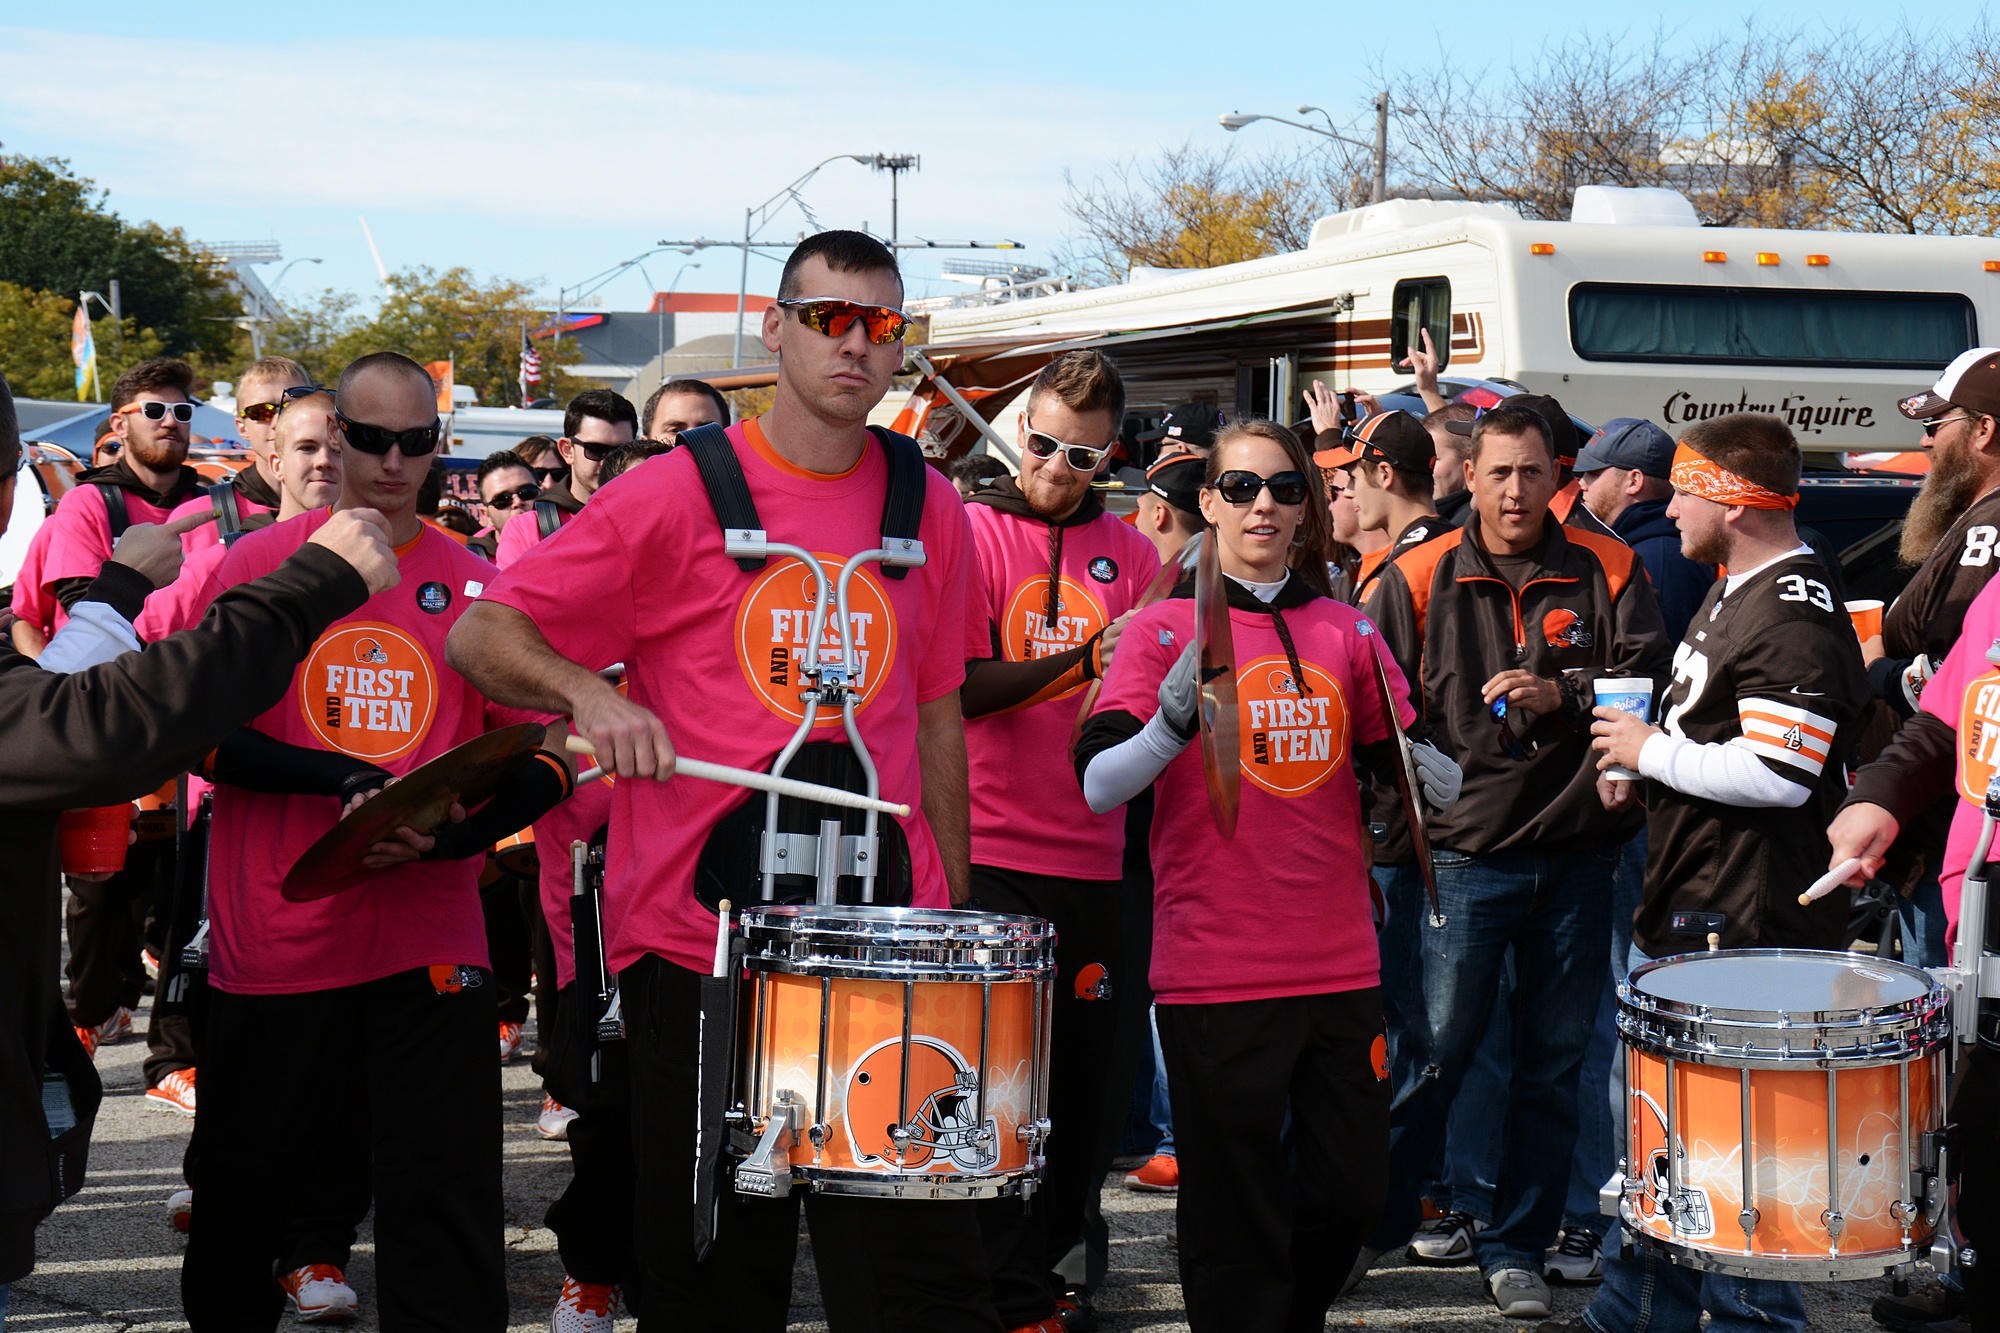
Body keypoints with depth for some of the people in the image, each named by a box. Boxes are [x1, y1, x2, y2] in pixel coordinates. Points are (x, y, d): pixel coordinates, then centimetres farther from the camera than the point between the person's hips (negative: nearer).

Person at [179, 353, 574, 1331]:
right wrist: (346, 782, -16)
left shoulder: (477, 587, 5)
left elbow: (542, 762, 5)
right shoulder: (261, 563, 3)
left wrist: (444, 834, -14)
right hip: (272, 944, 0)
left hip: (430, 945, 0)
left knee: (445, 1197, -2)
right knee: (245, 1187, 11)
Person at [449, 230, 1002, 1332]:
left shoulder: (928, 509, 8)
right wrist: (587, 692, -23)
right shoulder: (678, 495, -4)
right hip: (699, 939, -2)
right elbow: (478, 634, -4)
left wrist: (953, 912, 13)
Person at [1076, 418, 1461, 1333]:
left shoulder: (1345, 632, 10)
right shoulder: (1167, 629, -1)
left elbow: (1423, 775, 14)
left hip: (1340, 964, 4)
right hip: (1215, 972, -4)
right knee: (1237, 1216, 1)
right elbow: (1099, 787, -10)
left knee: (1352, 1191, 10)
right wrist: (1175, 722, -27)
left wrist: (1425, 770, -9)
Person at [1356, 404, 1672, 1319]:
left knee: (1553, 1063, 8)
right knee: (1432, 1052, 0)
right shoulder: (1418, 580, 2)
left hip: (1576, 851, 2)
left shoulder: (1607, 572, 5)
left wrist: (1560, 695, -15)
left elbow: (1650, 680, -1)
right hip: (1462, 852, -2)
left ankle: (1516, 1249, 20)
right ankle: (1373, 1224, 17)